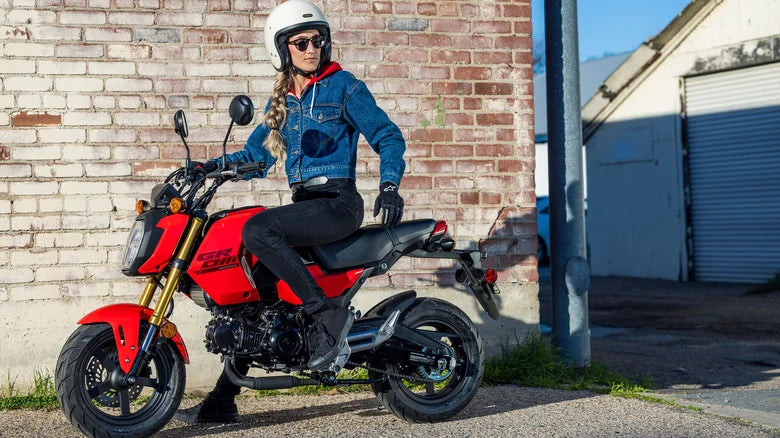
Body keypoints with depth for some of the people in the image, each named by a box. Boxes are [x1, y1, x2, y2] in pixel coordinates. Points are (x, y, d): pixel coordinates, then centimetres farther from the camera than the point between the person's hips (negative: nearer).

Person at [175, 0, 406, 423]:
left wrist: (389, 185, -20)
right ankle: (222, 401, 7)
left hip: (338, 203, -7)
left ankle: (328, 314, -25)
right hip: (304, 204, 7)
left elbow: (388, 136, -3)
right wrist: (205, 168, 3)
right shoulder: (280, 101, 17)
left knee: (257, 230, -30)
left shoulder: (344, 86, -1)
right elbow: (254, 155, 18)